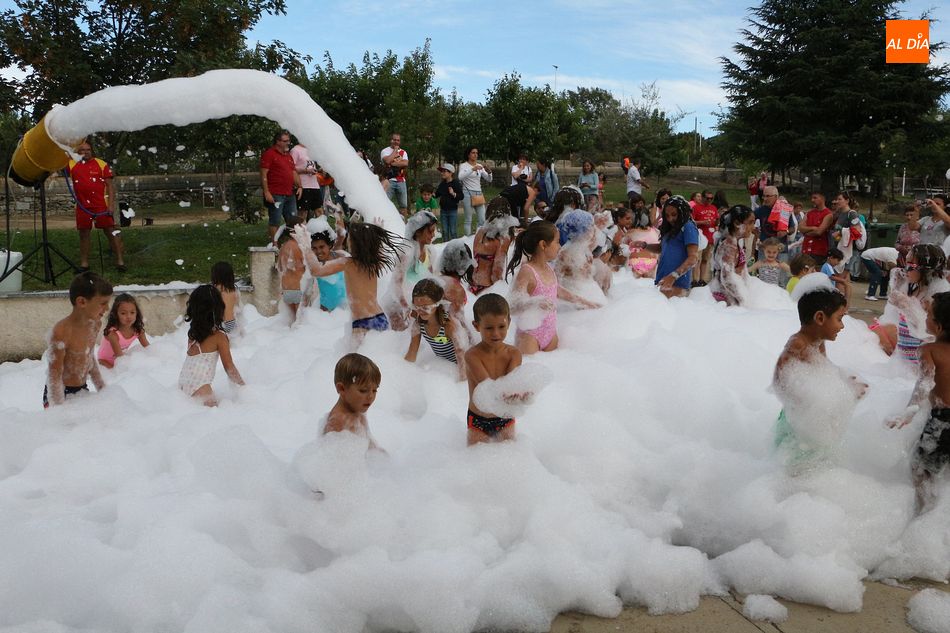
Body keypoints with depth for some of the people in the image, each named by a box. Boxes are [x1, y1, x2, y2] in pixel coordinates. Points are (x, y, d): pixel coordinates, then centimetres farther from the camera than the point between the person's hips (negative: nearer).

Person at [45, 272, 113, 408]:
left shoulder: (95, 323, -1)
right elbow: (54, 376, -19)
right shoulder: (62, 332, -23)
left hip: (82, 391, 7)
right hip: (63, 394, -7)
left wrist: (103, 389, 19)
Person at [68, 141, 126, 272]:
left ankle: (120, 260, 3)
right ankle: (84, 263, 19)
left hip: (101, 205, -3)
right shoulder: (73, 164, 8)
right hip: (82, 206, 3)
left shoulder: (101, 164, 0)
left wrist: (111, 204, -10)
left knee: (110, 231, -2)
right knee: (84, 233, 10)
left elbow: (110, 185, -2)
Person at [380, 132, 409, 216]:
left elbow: (405, 163, -5)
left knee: (403, 205, 8)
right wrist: (395, 150, -5)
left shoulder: (403, 152, 14)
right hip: (389, 181, -4)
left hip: (401, 181, 4)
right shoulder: (385, 151, 4)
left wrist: (393, 164, -12)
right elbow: (387, 161, -17)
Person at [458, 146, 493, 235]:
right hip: (468, 193, -5)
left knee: (482, 220, 4)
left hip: (479, 194, 5)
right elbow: (460, 177, -23)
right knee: (468, 220, -3)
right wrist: (472, 169, -32)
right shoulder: (463, 166, -3)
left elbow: (489, 180, 9)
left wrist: (489, 173, -12)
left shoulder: (480, 166, 12)